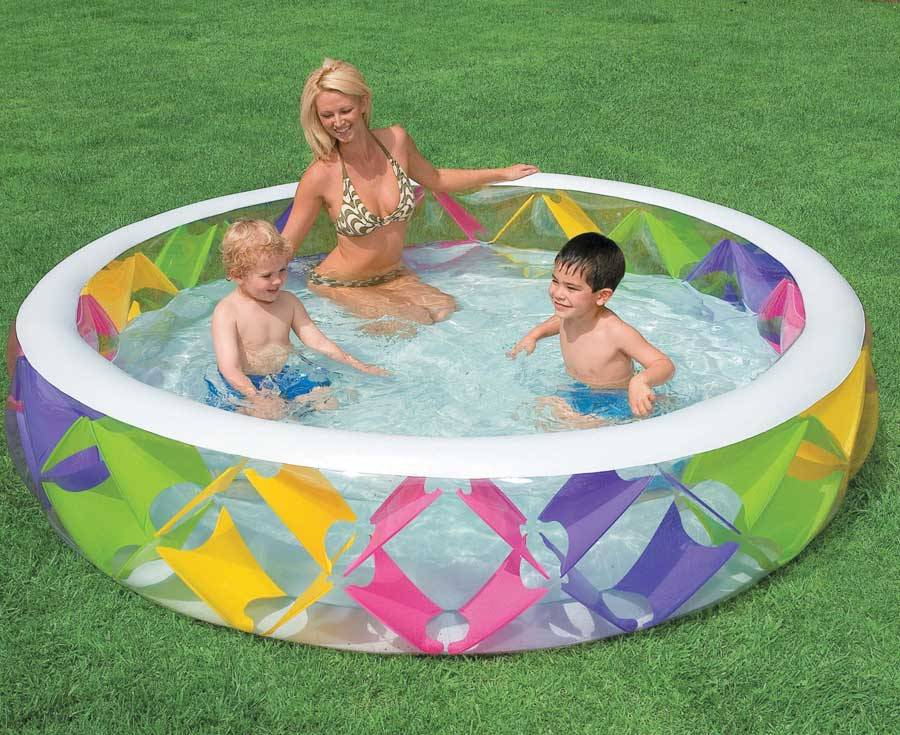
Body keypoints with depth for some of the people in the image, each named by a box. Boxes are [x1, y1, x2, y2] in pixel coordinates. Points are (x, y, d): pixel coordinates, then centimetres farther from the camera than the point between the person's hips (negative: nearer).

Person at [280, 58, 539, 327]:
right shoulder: (321, 176, -21)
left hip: (393, 275, 5)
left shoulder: (395, 140, -9)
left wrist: (503, 174, 18)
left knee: (446, 309, -18)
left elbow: (435, 179, 13)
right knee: (416, 319, -23)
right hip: (340, 285, -5)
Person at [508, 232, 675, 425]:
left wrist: (641, 380, -50)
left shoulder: (617, 332, -31)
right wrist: (534, 335, 8)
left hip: (611, 406, -7)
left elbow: (666, 365, -30)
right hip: (578, 393, 7)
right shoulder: (568, 314, -9)